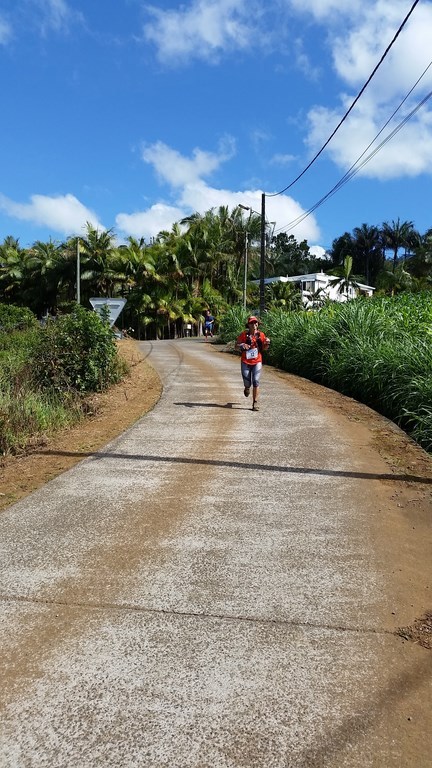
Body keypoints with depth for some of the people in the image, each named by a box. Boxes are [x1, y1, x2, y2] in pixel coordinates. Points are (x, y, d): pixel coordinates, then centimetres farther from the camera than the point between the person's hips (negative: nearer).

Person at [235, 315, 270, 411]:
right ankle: (247, 388, 44)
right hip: (245, 362, 0)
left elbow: (264, 348, 12)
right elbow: (236, 346, -2)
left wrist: (267, 343, -10)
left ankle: (255, 403, -3)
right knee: (247, 383, 5)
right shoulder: (244, 334, -5)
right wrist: (242, 346, -23)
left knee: (256, 382, -11)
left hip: (257, 362, 1)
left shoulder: (261, 335, 1)